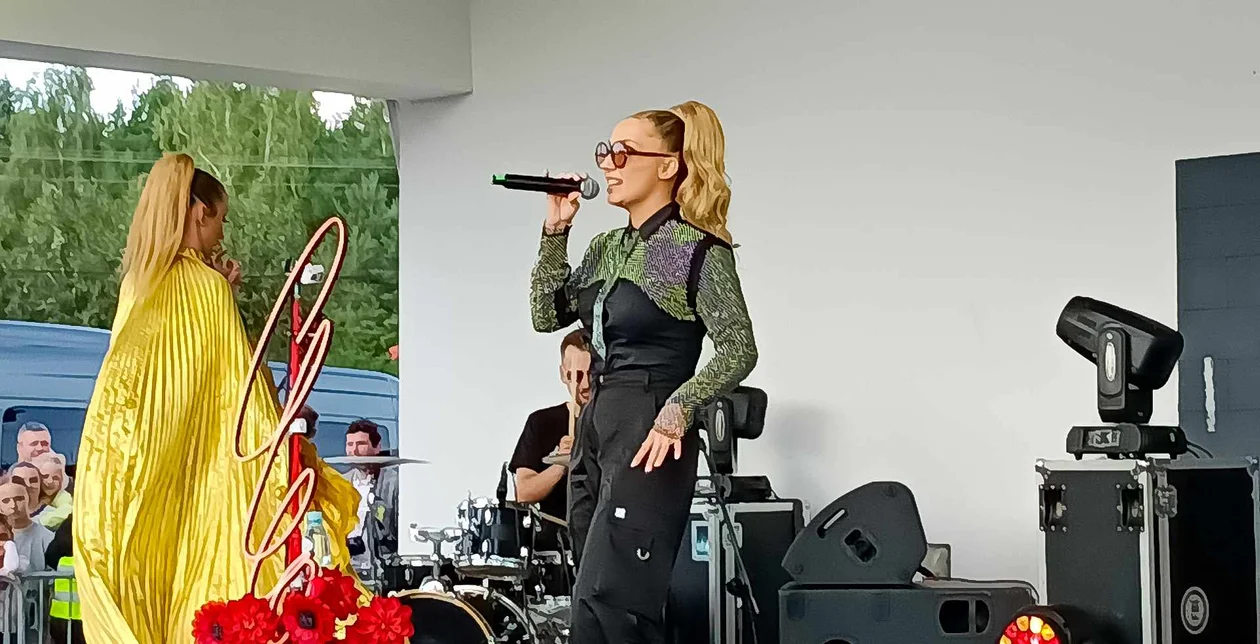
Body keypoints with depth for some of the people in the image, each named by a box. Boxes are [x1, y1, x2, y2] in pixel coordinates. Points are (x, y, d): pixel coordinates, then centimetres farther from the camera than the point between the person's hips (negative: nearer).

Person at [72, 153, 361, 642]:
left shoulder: (138, 283, 8)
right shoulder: (206, 285, -11)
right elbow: (241, 389, -13)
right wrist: (289, 472, -8)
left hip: (129, 471, 7)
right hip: (193, 476, -7)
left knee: (143, 592, 8)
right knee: (198, 597, -3)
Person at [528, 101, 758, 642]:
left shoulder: (699, 250, -8)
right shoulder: (608, 248, 15)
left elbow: (739, 350, -13)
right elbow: (547, 315, 13)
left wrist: (676, 410, -24)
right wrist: (555, 231, 6)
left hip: (648, 436, -8)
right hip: (595, 428, 8)